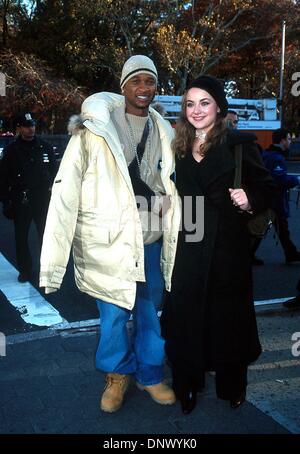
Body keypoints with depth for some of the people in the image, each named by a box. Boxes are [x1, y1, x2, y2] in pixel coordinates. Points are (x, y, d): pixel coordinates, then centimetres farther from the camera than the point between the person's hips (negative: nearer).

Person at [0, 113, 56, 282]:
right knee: (21, 238, 8)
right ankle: (25, 271, 21)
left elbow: (54, 172, 8)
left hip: (43, 200, 0)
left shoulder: (45, 147, 4)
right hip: (20, 203, 0)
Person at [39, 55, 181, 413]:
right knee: (114, 314, 6)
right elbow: (67, 188, -15)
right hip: (108, 239, -4)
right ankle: (118, 375, 32)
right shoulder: (97, 127, -9)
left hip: (150, 239, 4)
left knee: (151, 312, 14)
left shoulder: (163, 132, 7)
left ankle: (150, 375, 35)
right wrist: (55, 252, -20)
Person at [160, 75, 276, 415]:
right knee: (186, 315, 8)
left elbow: (266, 187, -4)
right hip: (187, 247, 3)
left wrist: (249, 201, -22)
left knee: (228, 315, 9)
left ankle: (232, 386, 31)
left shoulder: (239, 143, -4)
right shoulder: (179, 147, 8)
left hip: (227, 246, -3)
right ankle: (187, 385, 27)